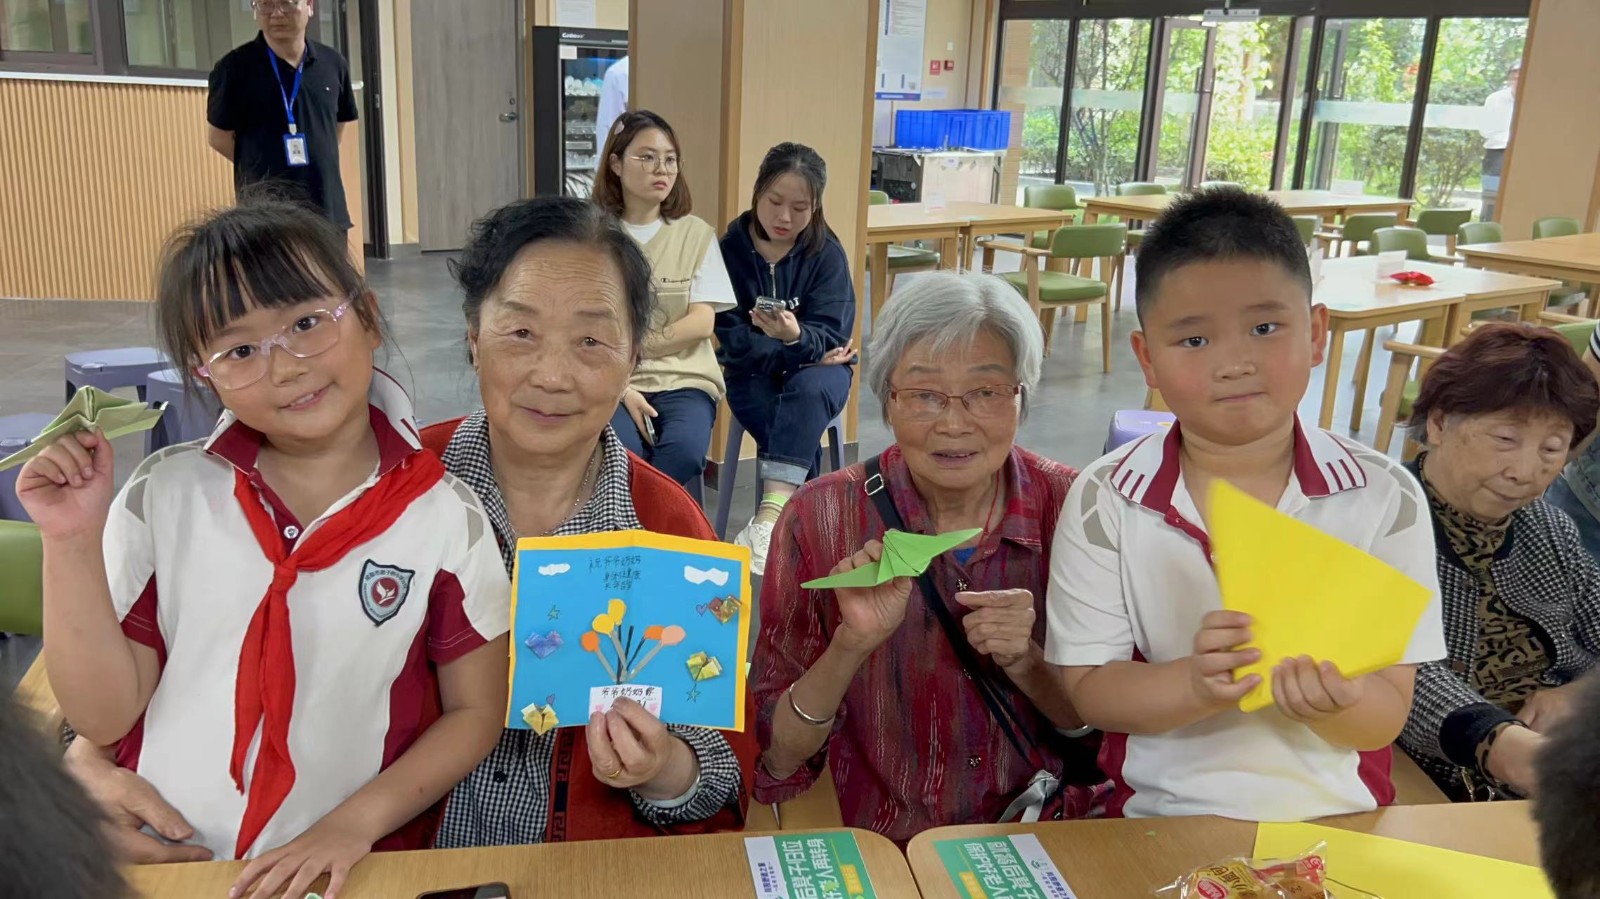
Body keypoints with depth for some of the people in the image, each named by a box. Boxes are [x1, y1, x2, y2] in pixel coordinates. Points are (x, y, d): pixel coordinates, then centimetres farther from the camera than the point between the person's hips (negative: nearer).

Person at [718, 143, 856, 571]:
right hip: (753, 371, 0)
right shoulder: (730, 249, -7)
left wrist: (796, 337, -38)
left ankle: (770, 518, -43)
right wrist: (788, 350, -17)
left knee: (808, 390, -35)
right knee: (797, 430, -30)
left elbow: (830, 337, -16)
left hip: (817, 369, 0)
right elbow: (733, 340, -8)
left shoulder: (827, 253, -7)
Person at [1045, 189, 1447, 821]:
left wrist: (1334, 700, -24)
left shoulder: (1384, 499, -4)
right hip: (1163, 816, -2)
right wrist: (1197, 685, -22)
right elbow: (1088, 690, -5)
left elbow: (1386, 721, -3)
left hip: (1338, 818, 2)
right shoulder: (1105, 502, -6)